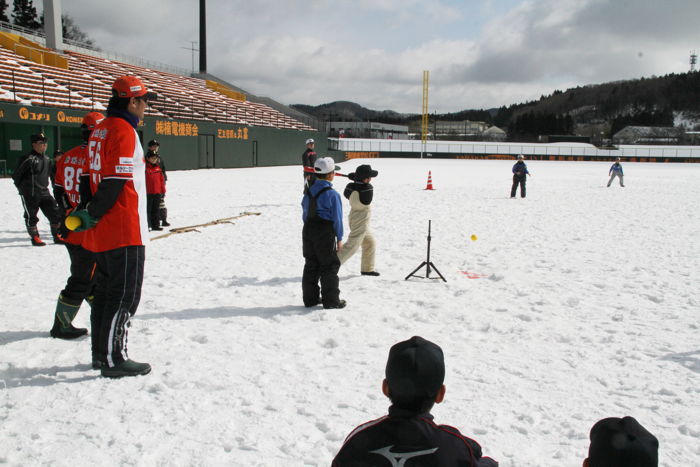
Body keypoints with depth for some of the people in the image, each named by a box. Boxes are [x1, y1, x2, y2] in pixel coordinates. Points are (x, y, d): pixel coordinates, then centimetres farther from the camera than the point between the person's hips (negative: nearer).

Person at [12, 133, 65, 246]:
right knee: (31, 216, 3)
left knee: (55, 213, 4)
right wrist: (23, 188, 1)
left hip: (44, 192, 7)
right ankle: (35, 238, 15)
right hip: (30, 194, -7)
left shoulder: (47, 159, 9)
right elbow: (16, 175, -9)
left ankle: (57, 236, 15)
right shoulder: (28, 159, -14)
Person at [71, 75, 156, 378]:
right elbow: (116, 180, -20)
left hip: (101, 231, 10)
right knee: (124, 295, -3)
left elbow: (91, 176, 16)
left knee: (106, 290, 16)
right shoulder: (123, 130, -13)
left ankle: (101, 353, 25)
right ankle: (114, 359, 2)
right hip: (124, 230, -10)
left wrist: (89, 213, 12)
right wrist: (92, 216, -11)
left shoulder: (100, 130, 16)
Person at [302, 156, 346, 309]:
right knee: (329, 267, 2)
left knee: (311, 266, 12)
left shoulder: (309, 192, 7)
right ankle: (331, 300, 4)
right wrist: (339, 238, -4)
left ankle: (310, 298, 17)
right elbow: (337, 218, -11)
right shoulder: (332, 194, -13)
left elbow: (305, 214, 12)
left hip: (308, 232, 7)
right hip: (325, 234, -6)